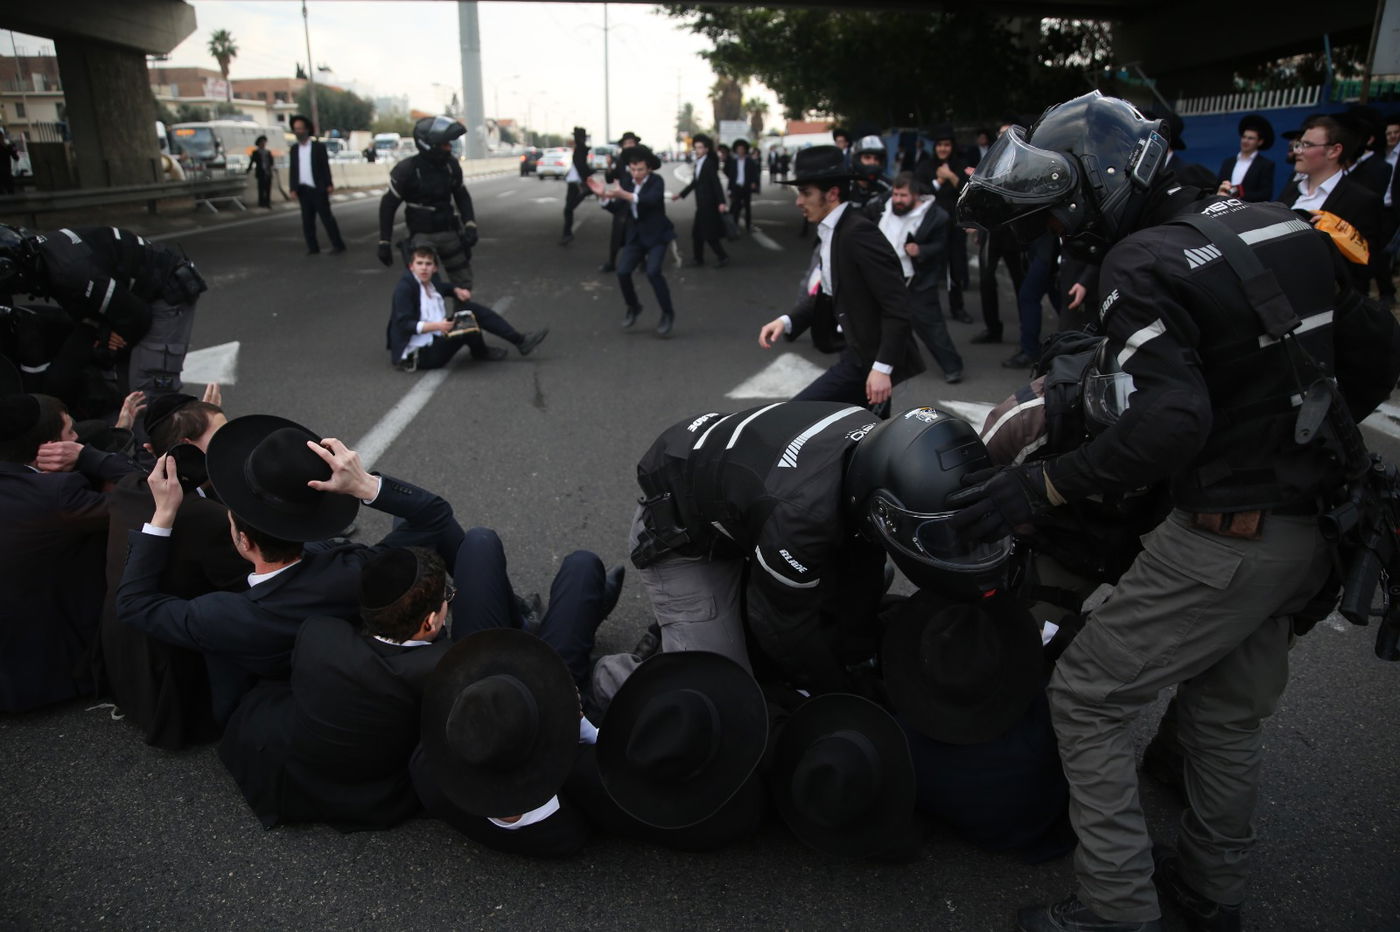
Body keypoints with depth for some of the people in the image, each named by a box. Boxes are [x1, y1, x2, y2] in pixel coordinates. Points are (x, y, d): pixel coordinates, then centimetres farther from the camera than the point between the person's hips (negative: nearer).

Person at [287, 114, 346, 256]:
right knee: (307, 220, 3)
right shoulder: (294, 149, 10)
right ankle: (312, 247, 7)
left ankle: (338, 245, 2)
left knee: (326, 218, -3)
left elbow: (326, 166, -1)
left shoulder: (319, 146, 1)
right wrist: (293, 189, 0)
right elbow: (292, 170, 8)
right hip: (303, 190, 4)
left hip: (318, 189, -4)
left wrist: (329, 185, -8)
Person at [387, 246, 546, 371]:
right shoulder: (405, 287, -14)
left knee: (473, 308, 1)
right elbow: (404, 324, -22)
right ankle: (480, 352, 10)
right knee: (467, 323, -24)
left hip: (435, 340, 9)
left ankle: (519, 340, 1)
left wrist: (456, 290, 12)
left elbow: (443, 288, 34)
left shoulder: (431, 283, 10)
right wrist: (436, 326, -33)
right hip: (420, 354, -9)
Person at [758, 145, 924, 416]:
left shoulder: (858, 232, -19)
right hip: (859, 351, 9)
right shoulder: (829, 233, 10)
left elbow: (899, 307, -22)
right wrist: (788, 321, 4)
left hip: (872, 357, -9)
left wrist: (882, 367, -26)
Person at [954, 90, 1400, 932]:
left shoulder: (1139, 265, -18)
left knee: (1087, 697, 4)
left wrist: (1041, 487, -25)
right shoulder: (1287, 227, 7)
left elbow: (1170, 423, -31)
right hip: (1313, 529, 9)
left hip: (1226, 540, -8)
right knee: (1226, 712, 22)